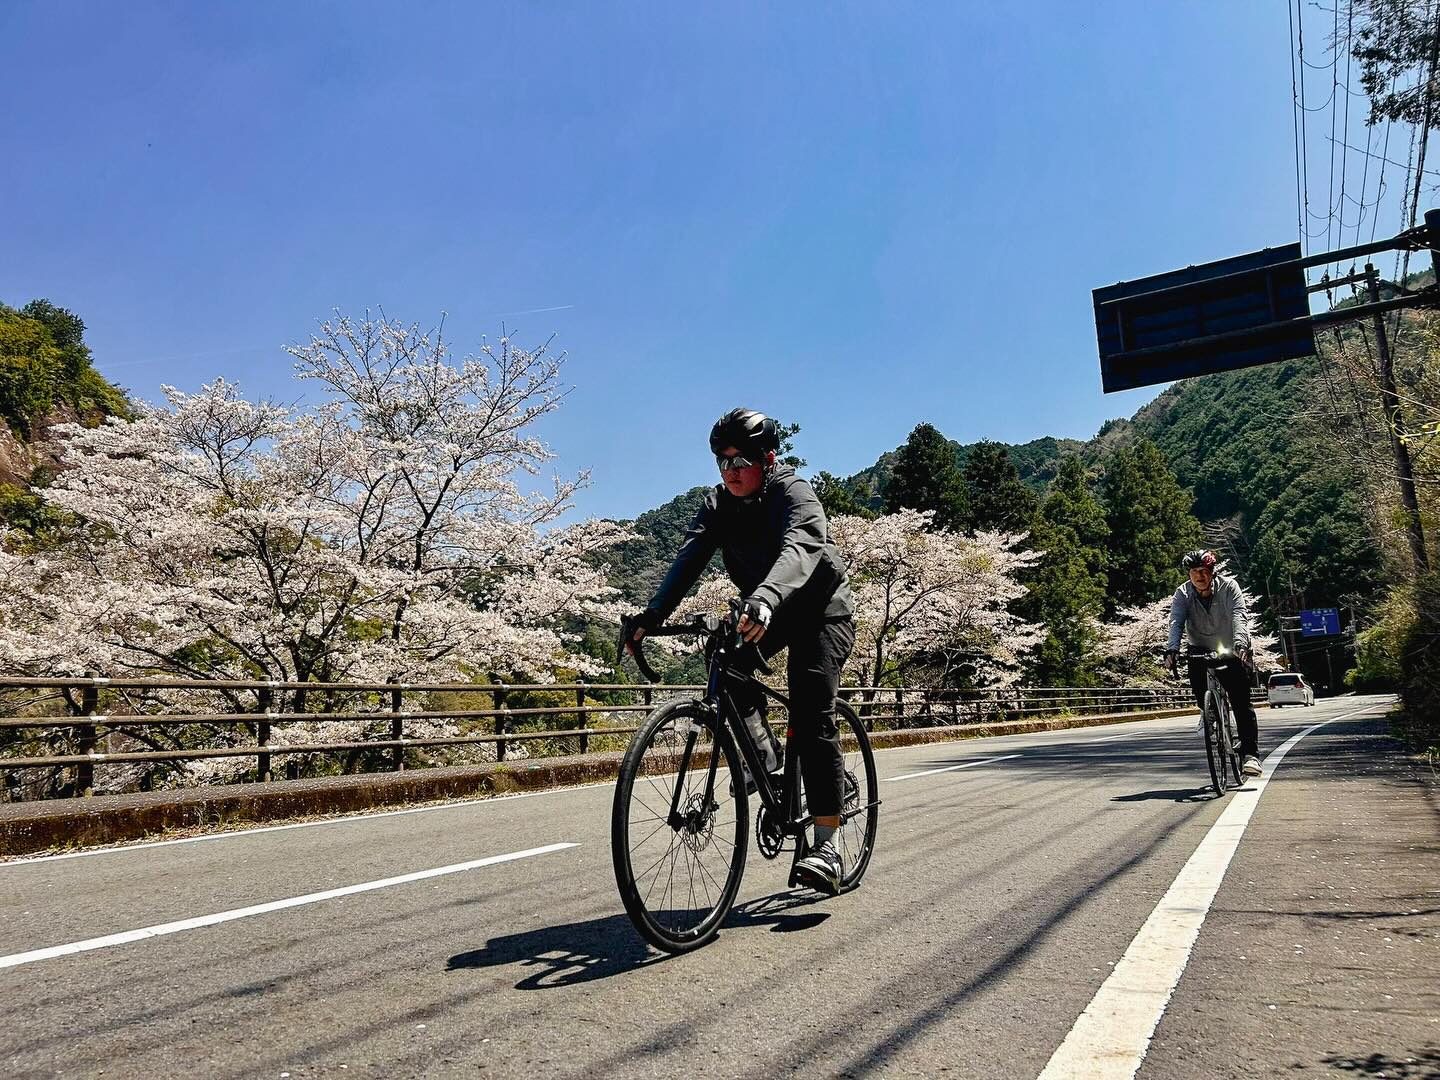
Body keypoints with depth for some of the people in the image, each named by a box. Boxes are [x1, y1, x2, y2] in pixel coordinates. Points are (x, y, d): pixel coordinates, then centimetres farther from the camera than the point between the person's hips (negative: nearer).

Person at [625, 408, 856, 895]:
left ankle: (826, 845, -15)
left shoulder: (794, 494, -24)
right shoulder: (719, 503, -7)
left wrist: (763, 599, -65)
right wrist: (652, 614, -38)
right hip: (768, 611, 6)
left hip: (822, 609, -6)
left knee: (811, 714, -18)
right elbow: (690, 558, -21)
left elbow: (796, 551, -45)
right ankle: (758, 756, 3)